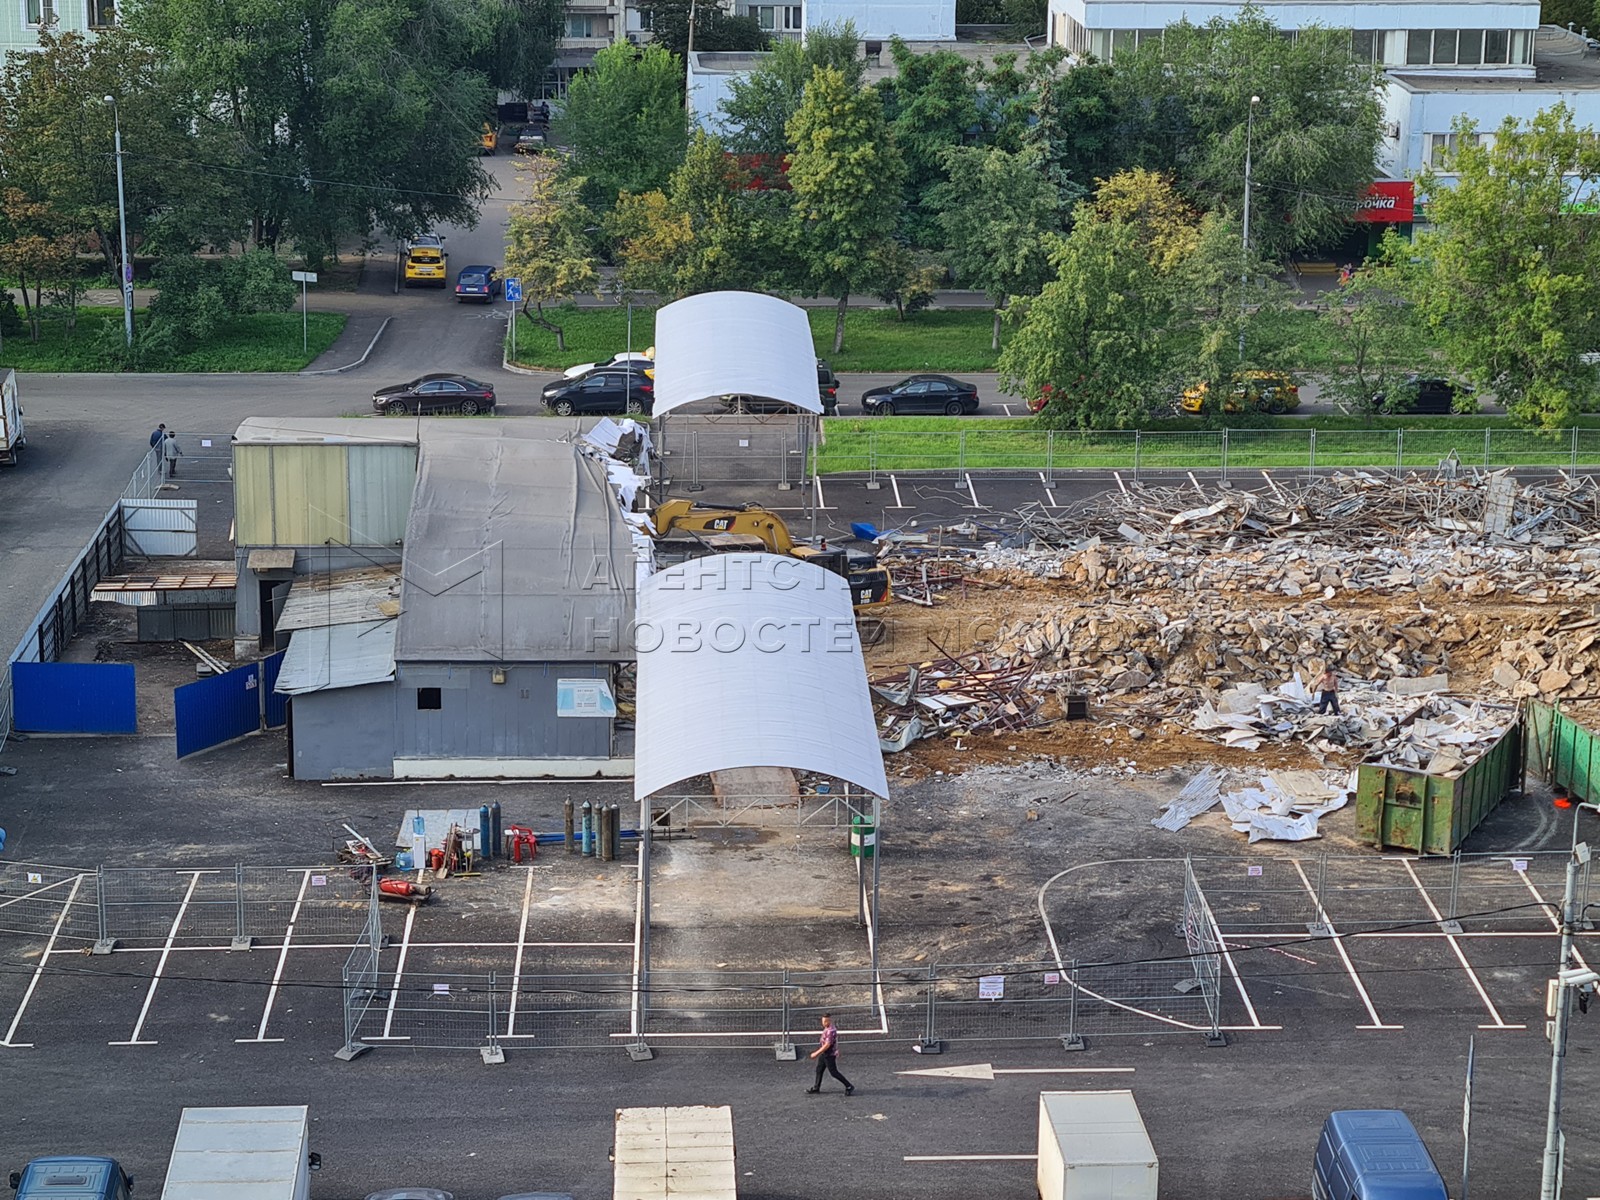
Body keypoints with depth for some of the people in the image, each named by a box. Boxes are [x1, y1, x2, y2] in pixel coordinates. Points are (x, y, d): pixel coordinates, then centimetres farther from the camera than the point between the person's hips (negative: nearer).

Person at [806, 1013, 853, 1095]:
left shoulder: (831, 1031, -27)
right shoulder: (826, 1029, 4)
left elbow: (827, 1045, -27)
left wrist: (816, 1053, -22)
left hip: (830, 1055, -10)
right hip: (824, 1054, 10)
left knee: (834, 1072, -1)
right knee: (819, 1069, 17)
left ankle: (849, 1086, 8)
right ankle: (816, 1088, 32)